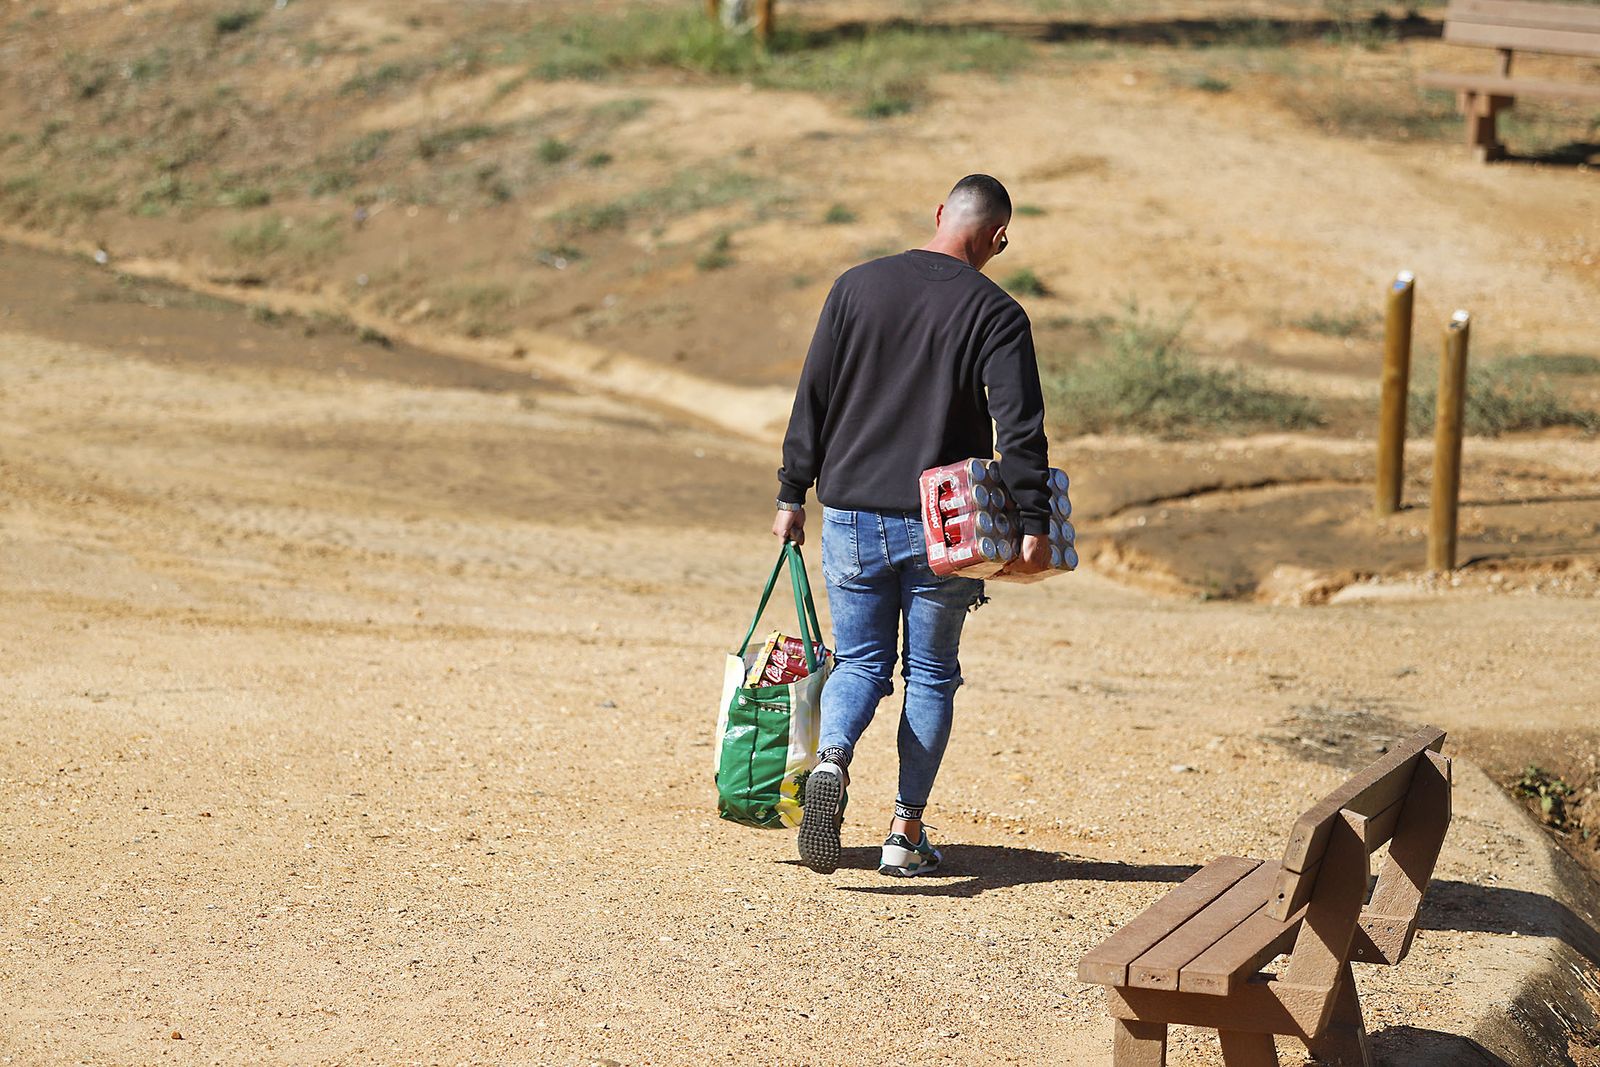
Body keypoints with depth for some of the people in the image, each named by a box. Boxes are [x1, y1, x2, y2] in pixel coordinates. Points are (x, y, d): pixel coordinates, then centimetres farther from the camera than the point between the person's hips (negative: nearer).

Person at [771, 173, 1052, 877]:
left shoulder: (857, 287, 2)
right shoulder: (995, 313, -6)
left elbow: (812, 399, 4)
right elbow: (1020, 428, -15)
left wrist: (792, 495, 10)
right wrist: (1033, 524, -14)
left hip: (851, 515, 2)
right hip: (942, 528, -2)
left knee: (859, 661, 12)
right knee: (930, 674, 12)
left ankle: (831, 760, -18)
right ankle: (907, 831, 10)